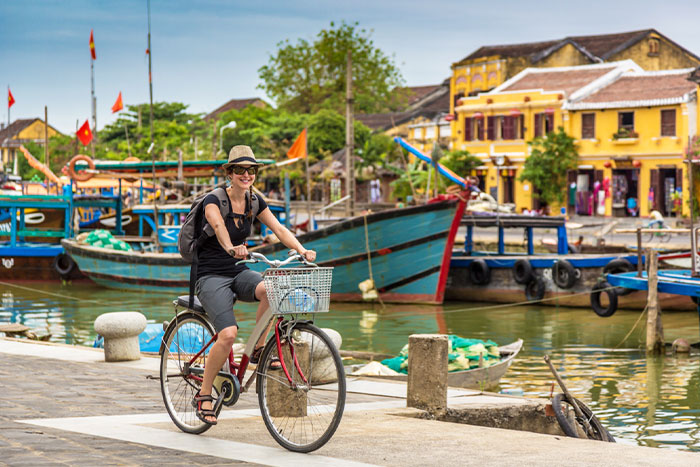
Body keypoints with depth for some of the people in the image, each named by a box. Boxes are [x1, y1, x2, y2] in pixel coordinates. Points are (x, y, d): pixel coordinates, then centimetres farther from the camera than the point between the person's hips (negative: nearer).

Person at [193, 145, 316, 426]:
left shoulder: (254, 202, 5)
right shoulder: (214, 200, -13)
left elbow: (278, 228, -5)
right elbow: (219, 226, -34)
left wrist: (301, 250, -24)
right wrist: (231, 248, -56)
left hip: (238, 272, 5)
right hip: (211, 276, -5)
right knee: (228, 334, -25)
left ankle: (258, 350, -9)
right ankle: (203, 395, -8)